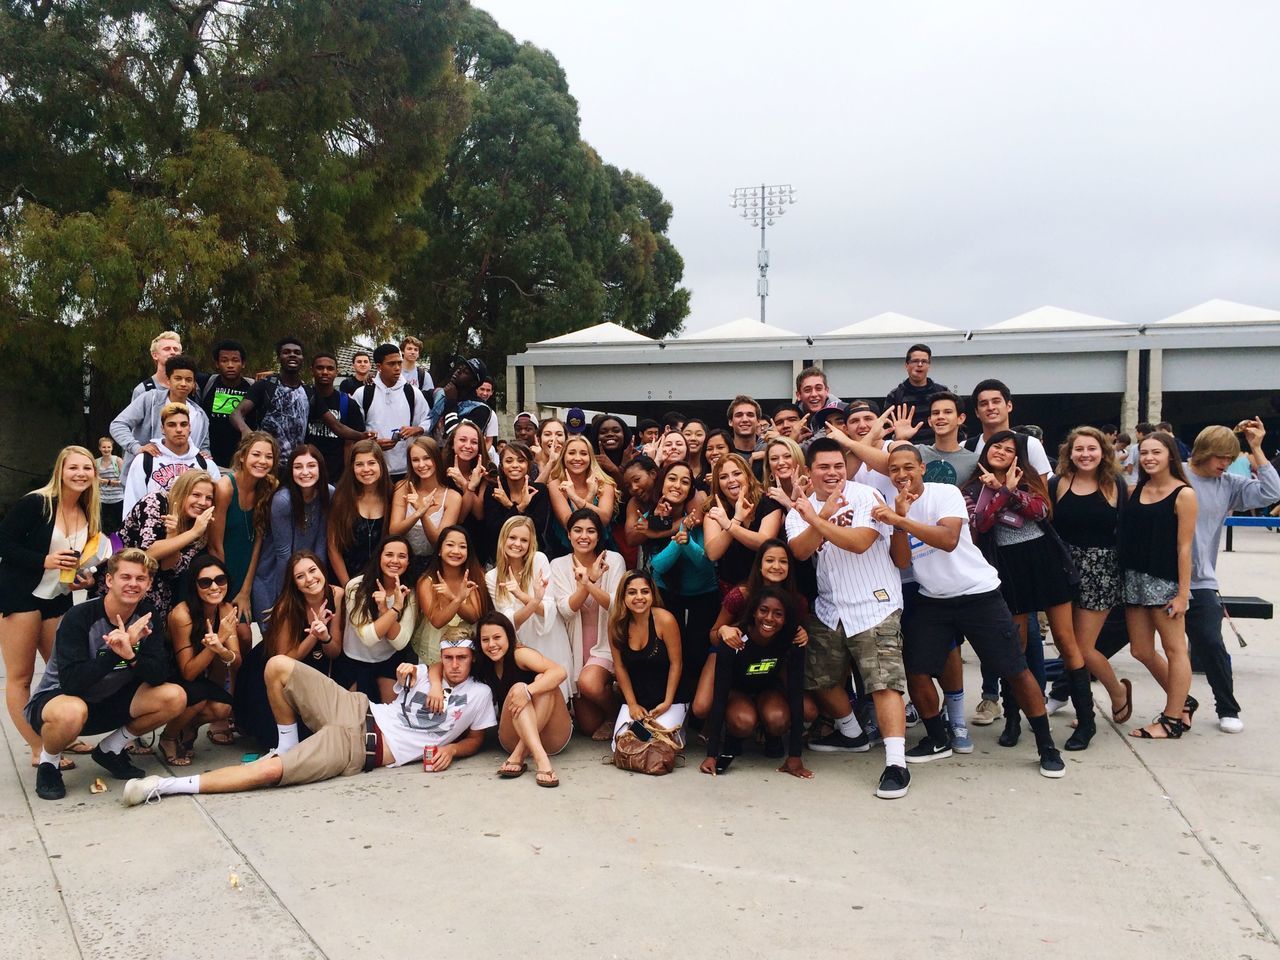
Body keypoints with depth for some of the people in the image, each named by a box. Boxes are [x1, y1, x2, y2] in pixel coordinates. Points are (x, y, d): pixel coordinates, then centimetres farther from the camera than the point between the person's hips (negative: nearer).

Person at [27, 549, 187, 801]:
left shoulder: (147, 618, -7)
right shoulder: (79, 617, -22)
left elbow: (159, 675, -17)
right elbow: (71, 683, -30)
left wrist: (130, 655, -36)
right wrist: (116, 652, -38)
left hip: (109, 703, 5)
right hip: (59, 698, -5)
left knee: (175, 697, -17)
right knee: (72, 711, -40)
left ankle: (110, 750, 7)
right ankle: (48, 763, -5)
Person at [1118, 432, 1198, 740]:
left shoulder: (1183, 494, -7)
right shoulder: (1136, 490, 8)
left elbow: (1184, 547, -10)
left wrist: (1183, 593, -13)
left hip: (1165, 581, -6)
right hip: (1135, 577, 6)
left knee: (1174, 648, 5)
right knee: (1141, 651, 11)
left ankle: (1173, 719, 15)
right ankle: (1182, 701, 31)